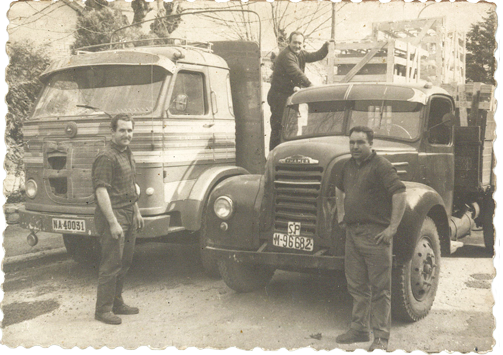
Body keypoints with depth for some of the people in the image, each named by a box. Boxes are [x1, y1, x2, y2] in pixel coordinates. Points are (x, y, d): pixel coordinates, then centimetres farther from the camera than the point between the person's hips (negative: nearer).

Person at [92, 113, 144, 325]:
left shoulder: (127, 154, 16)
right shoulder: (106, 157, -14)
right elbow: (101, 191, -20)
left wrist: (137, 212, 24)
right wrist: (113, 223, -23)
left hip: (129, 215, 9)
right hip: (113, 215, -9)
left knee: (124, 263, 14)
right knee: (111, 264, -5)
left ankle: (117, 303, 26)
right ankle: (103, 310, 4)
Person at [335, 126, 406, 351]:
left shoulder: (380, 166, -10)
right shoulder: (349, 165, 14)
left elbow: (399, 193, -17)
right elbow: (339, 188, 33)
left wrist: (392, 228, -18)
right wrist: (341, 212, 24)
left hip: (375, 234, -8)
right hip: (352, 233, 8)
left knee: (379, 288, -2)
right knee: (357, 286, 13)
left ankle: (381, 337, 4)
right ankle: (359, 329, 24)